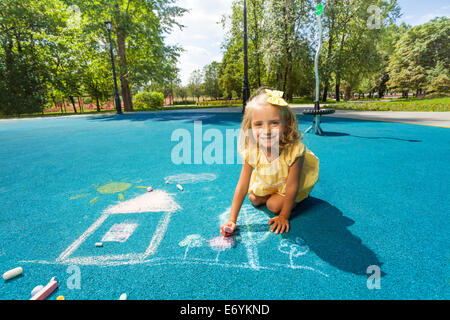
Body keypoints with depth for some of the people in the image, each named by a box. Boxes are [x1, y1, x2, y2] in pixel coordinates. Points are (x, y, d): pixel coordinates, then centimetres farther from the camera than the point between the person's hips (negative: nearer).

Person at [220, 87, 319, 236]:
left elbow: (292, 187, -30)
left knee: (274, 206, -13)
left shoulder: (294, 150, -42)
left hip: (289, 182, -3)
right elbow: (242, 186, -25)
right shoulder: (251, 151, -31)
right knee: (254, 200, 3)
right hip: (268, 182, 4)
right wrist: (232, 220, -25)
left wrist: (284, 216, -20)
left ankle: (301, 197, 15)